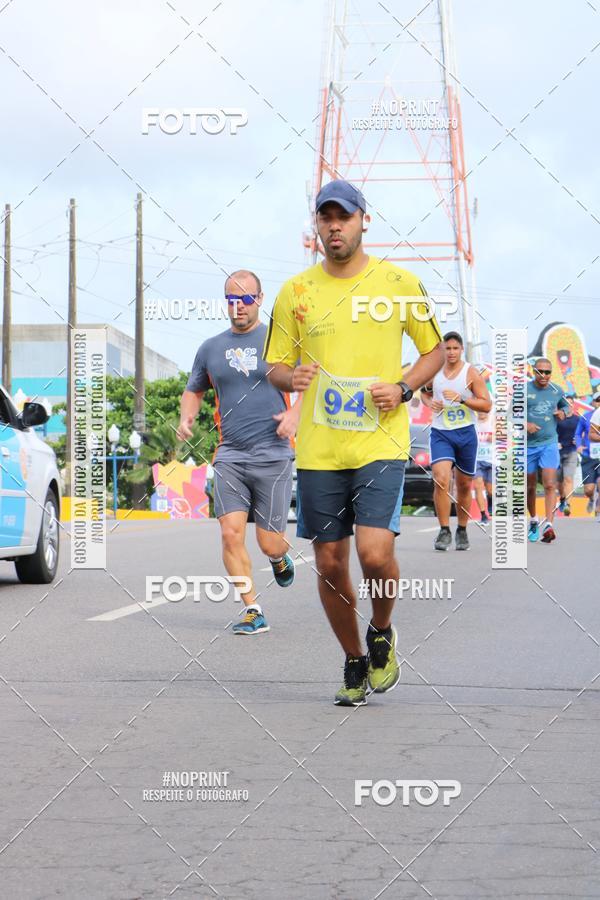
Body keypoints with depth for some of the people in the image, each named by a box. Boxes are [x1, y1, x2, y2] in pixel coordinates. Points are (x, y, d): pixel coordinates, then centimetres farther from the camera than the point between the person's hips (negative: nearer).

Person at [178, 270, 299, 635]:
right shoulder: (211, 348, 11)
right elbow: (194, 389, 25)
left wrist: (295, 413, -14)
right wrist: (187, 417, 5)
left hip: (273, 455, -3)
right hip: (230, 456, 3)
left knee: (268, 544, -1)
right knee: (231, 534, -11)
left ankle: (280, 558, 36)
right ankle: (253, 611, 0)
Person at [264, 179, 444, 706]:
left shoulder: (399, 284, 1)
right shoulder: (295, 292, 6)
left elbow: (435, 350, 12)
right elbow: (275, 366, 12)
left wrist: (403, 389, -7)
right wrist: (291, 377, -12)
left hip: (381, 443, -2)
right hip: (318, 449, 2)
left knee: (375, 553, -17)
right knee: (330, 564, 5)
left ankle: (382, 633, 14)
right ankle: (355, 661, 27)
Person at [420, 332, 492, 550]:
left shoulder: (471, 373, -6)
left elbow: (486, 405, -9)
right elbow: (424, 392, 22)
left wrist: (461, 398, -21)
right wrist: (430, 403, -1)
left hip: (466, 434, 0)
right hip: (440, 433, 1)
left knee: (464, 485, 11)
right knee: (441, 480, -19)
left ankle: (462, 531, 28)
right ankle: (444, 531, -11)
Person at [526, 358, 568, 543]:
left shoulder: (557, 391, 5)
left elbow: (565, 405, 24)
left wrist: (563, 412, 1)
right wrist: (524, 424, -18)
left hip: (549, 443, 0)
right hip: (528, 444, 0)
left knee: (550, 485, -15)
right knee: (530, 486, 11)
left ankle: (549, 526, -21)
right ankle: (533, 521, 33)